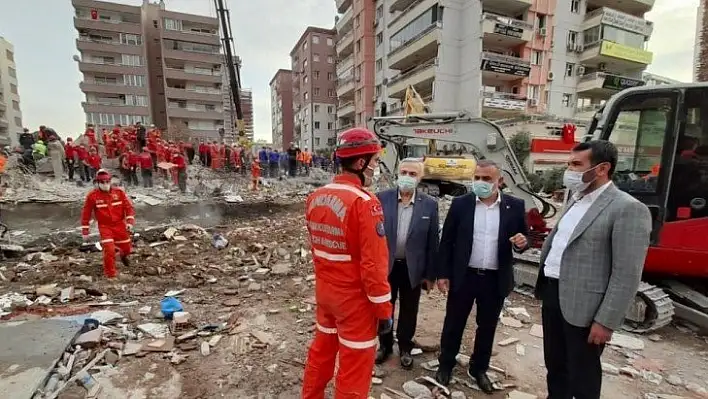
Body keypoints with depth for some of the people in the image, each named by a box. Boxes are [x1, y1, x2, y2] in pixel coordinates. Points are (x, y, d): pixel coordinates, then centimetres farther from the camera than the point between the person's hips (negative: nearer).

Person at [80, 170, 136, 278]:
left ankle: (123, 255, 49)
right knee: (109, 250, -14)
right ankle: (110, 273, 6)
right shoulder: (92, 195, -8)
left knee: (127, 248, 11)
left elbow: (128, 207, -2)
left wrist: (130, 222, -14)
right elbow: (86, 214, -1)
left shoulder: (119, 192, -5)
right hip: (105, 226, -2)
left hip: (120, 224, 2)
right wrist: (85, 232, 0)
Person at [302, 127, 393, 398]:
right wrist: (383, 310, -12)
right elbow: (374, 264, -23)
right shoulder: (364, 203, -24)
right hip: (356, 300, -7)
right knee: (354, 369, 12)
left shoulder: (316, 197, 0)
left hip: (324, 292, 8)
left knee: (321, 352, 26)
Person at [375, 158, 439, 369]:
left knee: (409, 311, 17)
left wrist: (430, 274, -1)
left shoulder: (429, 204, -7)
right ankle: (385, 345, 41)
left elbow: (433, 241, -3)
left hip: (412, 267, 0)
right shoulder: (382, 198, -8)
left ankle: (405, 348, 41)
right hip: (385, 264, 0)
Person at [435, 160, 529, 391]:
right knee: (453, 324, 13)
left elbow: (523, 238, 6)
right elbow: (446, 241, -2)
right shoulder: (460, 204, -5)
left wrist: (522, 243, -18)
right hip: (463, 276, -1)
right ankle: (445, 365, 34)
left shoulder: (515, 206, -2)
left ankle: (479, 369, 39)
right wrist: (443, 274, -5)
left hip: (496, 279, 1)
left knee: (487, 327, 17)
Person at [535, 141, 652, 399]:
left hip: (583, 306, -7)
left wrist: (606, 321, -17)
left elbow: (627, 275, -17)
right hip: (552, 293, 7)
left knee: (582, 377, 12)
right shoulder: (576, 200, 10)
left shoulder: (628, 209, -15)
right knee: (554, 365, 23)